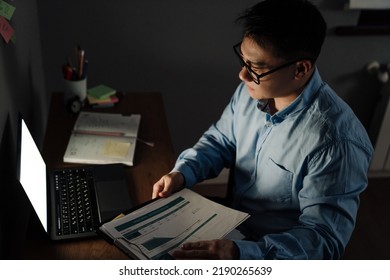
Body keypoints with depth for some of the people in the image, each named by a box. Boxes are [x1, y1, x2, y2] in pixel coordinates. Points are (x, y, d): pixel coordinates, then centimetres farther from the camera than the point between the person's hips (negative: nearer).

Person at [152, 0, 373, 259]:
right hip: (235, 224, 6)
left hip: (279, 253, -6)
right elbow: (220, 140, 6)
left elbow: (325, 238, -28)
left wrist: (241, 254, -41)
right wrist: (182, 173, -12)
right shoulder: (252, 91, -9)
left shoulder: (336, 141, -31)